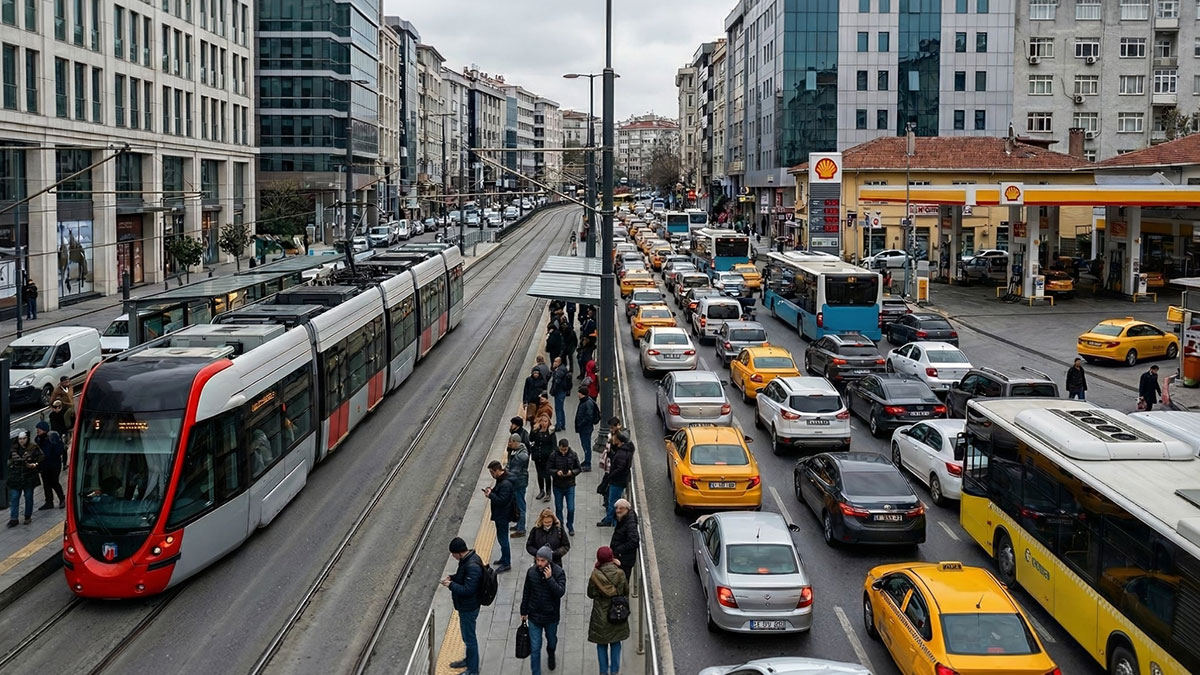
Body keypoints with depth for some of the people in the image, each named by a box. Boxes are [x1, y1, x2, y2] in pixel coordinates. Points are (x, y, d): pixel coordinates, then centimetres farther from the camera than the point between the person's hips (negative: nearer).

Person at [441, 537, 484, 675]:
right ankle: (469, 660, 45)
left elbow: (468, 590, -31)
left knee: (469, 638, 5)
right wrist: (452, 578, 1)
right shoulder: (468, 558, 0)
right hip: (465, 606, 10)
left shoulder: (472, 566, -31)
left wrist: (451, 585, -21)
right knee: (467, 635, 26)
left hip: (469, 608, -10)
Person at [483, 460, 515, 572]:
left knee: (503, 539, -1)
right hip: (500, 515, 10)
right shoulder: (501, 480, 6)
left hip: (503, 516, -10)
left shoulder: (505, 484, -26)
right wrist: (491, 491, 1)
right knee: (502, 538, 21)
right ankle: (504, 559, 34)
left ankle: (506, 563, 8)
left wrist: (490, 495, -21)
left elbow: (501, 500, -28)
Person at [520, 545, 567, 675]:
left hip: (551, 616, 0)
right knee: (535, 648, 0)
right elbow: (526, 593, 1)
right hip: (534, 616, 0)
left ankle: (551, 655, 58)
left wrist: (549, 578, -35)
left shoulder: (558, 572, -17)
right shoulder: (532, 571, -10)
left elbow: (561, 592, -26)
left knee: (552, 640, 26)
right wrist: (524, 612, 8)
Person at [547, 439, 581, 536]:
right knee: (558, 508, 11)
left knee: (571, 509, -1)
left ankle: (570, 526, 22)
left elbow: (578, 469, 3)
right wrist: (556, 472, -22)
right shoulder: (554, 456, -9)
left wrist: (572, 472, -18)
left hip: (570, 485, 0)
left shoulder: (573, 455, -6)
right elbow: (548, 468, -3)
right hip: (557, 486, 0)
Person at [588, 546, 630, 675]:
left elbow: (590, 594, -6)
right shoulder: (620, 573, -15)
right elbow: (626, 592, -3)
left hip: (601, 615, -2)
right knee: (616, 643, 20)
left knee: (601, 645, 15)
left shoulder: (595, 576, -20)